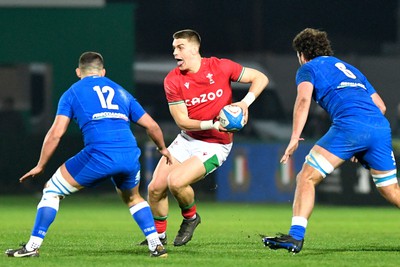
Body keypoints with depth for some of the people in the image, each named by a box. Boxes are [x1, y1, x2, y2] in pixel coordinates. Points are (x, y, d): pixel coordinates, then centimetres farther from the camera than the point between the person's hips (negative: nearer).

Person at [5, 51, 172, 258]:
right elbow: (151, 126, 25)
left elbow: (56, 133, 5)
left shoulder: (72, 93, 15)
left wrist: (40, 166, 14)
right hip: (130, 155, 4)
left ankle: (33, 246, 6)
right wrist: (163, 149, 43)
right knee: (132, 198, 33)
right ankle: (156, 245, 18)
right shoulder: (120, 92, 26)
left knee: (52, 190, 14)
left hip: (99, 155, -4)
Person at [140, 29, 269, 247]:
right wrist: (212, 124, -26)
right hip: (187, 140, 4)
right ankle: (159, 235, 23)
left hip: (214, 145, -4)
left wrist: (245, 102, -21)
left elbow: (260, 78, -4)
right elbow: (182, 121, -10)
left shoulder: (220, 67, -13)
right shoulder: (173, 80, -8)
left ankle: (190, 217, 7)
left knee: (176, 182, -24)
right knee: (155, 188, -3)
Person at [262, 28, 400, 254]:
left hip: (349, 125, -6)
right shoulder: (349, 68, 34)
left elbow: (304, 99, -4)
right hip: (381, 127, 6)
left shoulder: (308, 68, 17)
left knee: (306, 178, -2)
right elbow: (380, 105, 31)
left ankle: (296, 236, -13)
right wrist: (362, 148, 34)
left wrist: (295, 138, -10)